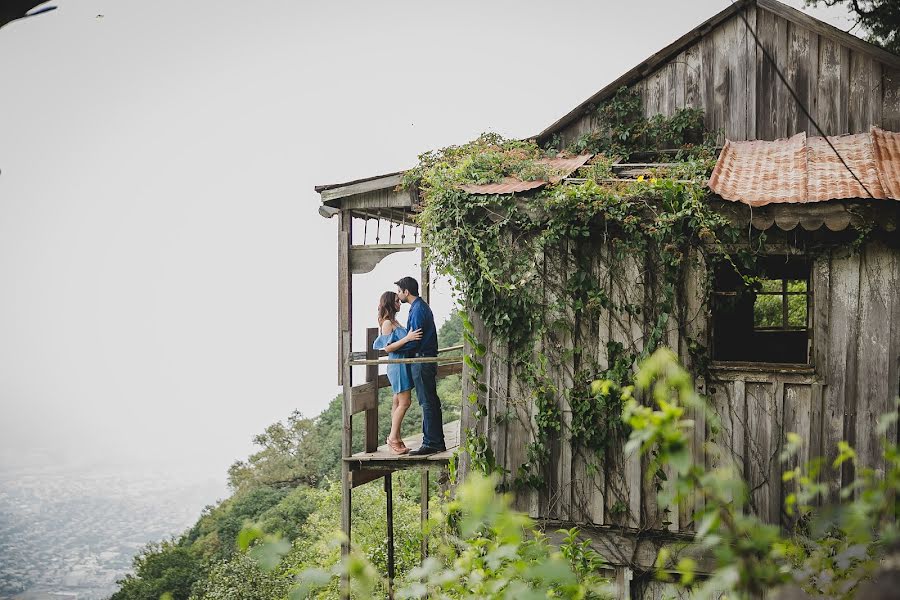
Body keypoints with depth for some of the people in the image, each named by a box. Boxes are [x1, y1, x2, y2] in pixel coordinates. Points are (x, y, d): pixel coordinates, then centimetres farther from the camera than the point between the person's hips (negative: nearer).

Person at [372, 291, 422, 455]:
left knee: (398, 402, 10)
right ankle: (393, 437, -4)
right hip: (397, 366, -9)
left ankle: (395, 438, 14)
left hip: (403, 365, 9)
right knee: (404, 402, -10)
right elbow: (387, 348, -19)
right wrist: (407, 338, -25)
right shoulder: (387, 323, -12)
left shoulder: (394, 322, 15)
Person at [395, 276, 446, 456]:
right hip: (425, 359, 11)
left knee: (427, 403, -7)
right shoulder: (420, 306, 17)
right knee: (431, 402, 13)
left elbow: (414, 341, -19)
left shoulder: (418, 310, -16)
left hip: (421, 360, -11)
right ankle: (437, 442, 18)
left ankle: (431, 443, -4)